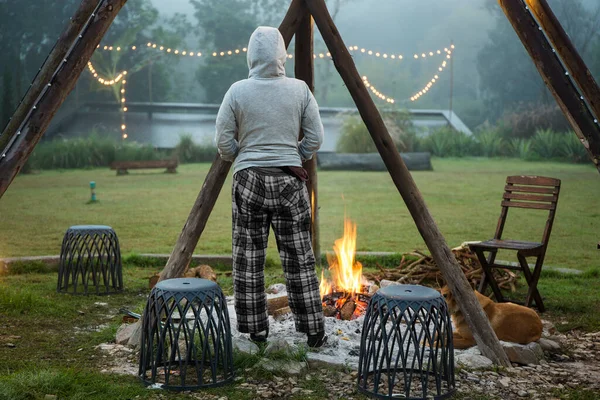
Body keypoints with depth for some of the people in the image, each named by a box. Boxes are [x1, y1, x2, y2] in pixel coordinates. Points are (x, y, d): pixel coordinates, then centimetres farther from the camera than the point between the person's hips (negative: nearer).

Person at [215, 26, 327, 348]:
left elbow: (224, 143, -3)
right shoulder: (299, 89, -1)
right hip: (289, 180, 1)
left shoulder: (237, 92, -4)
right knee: (299, 259, 7)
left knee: (248, 259, 9)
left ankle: (255, 329, 16)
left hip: (248, 180, -1)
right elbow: (315, 138, 0)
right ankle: (314, 331, 13)